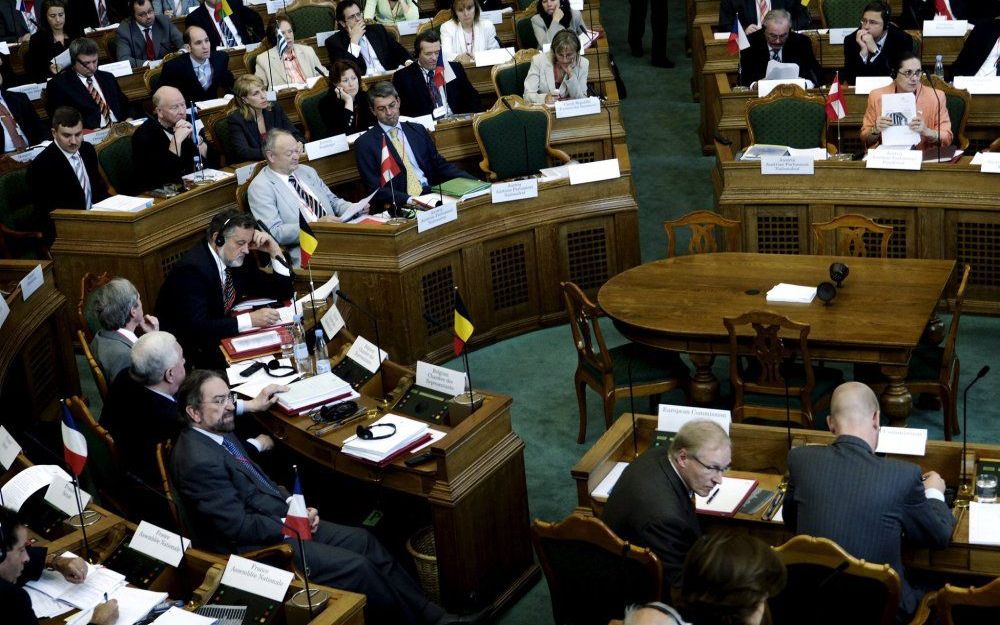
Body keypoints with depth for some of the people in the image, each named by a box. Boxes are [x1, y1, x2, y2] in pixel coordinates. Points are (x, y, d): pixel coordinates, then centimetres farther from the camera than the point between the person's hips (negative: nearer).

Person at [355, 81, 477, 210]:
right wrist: (408, 200, -21)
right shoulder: (365, 144, 3)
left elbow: (441, 165, 18)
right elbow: (376, 188, -5)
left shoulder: (418, 130, 16)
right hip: (400, 206, -5)